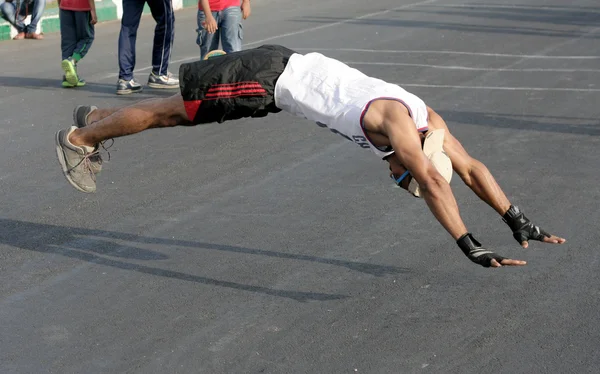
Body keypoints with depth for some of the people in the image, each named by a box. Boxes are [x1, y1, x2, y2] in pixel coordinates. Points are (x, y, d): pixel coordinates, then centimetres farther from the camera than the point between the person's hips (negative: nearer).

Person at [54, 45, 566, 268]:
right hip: (269, 75, -8)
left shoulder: (430, 121, -7)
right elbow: (433, 181, -41)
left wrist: (518, 221, -5)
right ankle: (80, 136, 28)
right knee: (171, 110, 8)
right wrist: (470, 246, -44)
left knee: (181, 114, 22)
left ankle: (95, 117, 40)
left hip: (285, 75, 8)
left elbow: (472, 168, -1)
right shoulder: (396, 118, -31)